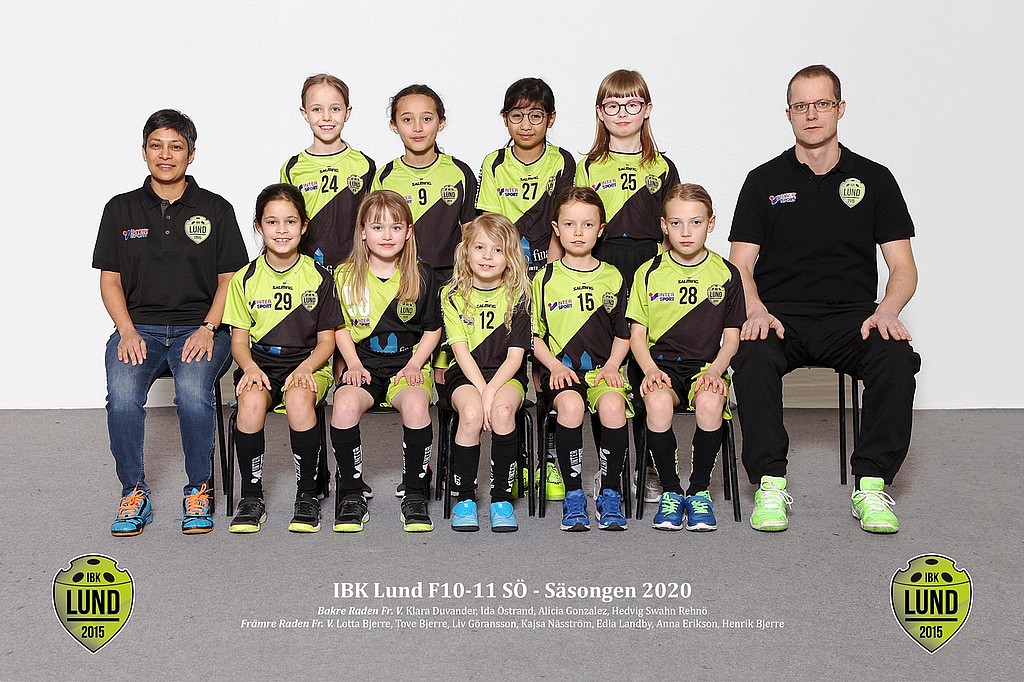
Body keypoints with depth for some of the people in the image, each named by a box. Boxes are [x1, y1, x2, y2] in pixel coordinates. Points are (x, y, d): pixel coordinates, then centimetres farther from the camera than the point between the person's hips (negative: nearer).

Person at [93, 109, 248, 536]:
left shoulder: (216, 209, 9)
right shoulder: (121, 209, 12)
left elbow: (229, 278, 6)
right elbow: (110, 280, 10)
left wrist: (208, 329, -10)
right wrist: (127, 332, -7)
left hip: (199, 327, -1)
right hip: (138, 326, 1)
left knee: (193, 394, -32)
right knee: (122, 397, -29)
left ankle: (199, 490, -9)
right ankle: (134, 493, -8)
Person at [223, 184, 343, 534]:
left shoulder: (319, 277, 3)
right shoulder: (245, 279, 6)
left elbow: (326, 341, 4)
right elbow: (239, 340, 6)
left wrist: (305, 369, -16)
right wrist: (250, 367, -16)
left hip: (308, 364, -1)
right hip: (259, 363, 1)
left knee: (298, 399, -35)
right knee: (251, 400, -33)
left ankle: (307, 496, -18)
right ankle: (251, 497, -15)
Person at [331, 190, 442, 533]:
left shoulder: (421, 276, 5)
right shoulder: (345, 276, 5)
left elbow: (432, 329, 11)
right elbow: (341, 328, 13)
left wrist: (415, 364, -4)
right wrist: (354, 364, -2)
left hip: (408, 365, -1)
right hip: (363, 365, 1)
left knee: (415, 404, -34)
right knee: (345, 405, -32)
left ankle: (415, 495, -16)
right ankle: (351, 495, -15)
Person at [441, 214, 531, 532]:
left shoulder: (517, 296, 3)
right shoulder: (453, 295, 3)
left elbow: (515, 356, -3)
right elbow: (461, 351, -5)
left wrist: (492, 391, -19)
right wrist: (481, 391, -18)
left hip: (506, 374, 0)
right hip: (465, 375, 0)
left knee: (502, 410, -33)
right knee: (472, 413, -32)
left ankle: (502, 497, -19)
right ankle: (464, 497, -16)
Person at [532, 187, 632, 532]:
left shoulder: (612, 278, 13)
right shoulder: (545, 279, 9)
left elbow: (623, 335, 16)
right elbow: (534, 336, 9)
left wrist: (612, 366, -2)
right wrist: (555, 365, -8)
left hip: (603, 368, 1)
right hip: (559, 368, -1)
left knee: (613, 404, -33)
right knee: (570, 404, -35)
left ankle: (610, 494, -17)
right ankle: (573, 497, -21)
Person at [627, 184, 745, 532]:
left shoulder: (726, 274, 7)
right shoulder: (649, 273, 6)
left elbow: (732, 337, 8)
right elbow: (637, 334, 7)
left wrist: (715, 370, -11)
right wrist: (651, 370, -12)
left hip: (707, 365, 0)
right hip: (660, 363, 0)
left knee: (710, 402, -34)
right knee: (658, 402, -34)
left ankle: (699, 490, -13)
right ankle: (670, 492, -14)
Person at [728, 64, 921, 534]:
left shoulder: (874, 179, 12)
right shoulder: (764, 181, 11)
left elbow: (903, 267, 8)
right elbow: (741, 265, 5)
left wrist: (886, 310, -13)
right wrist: (756, 311, -15)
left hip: (852, 317, 1)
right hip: (781, 316, 0)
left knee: (897, 359, -31)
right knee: (753, 358, -33)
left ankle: (871, 485, -18)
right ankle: (770, 484, -21)